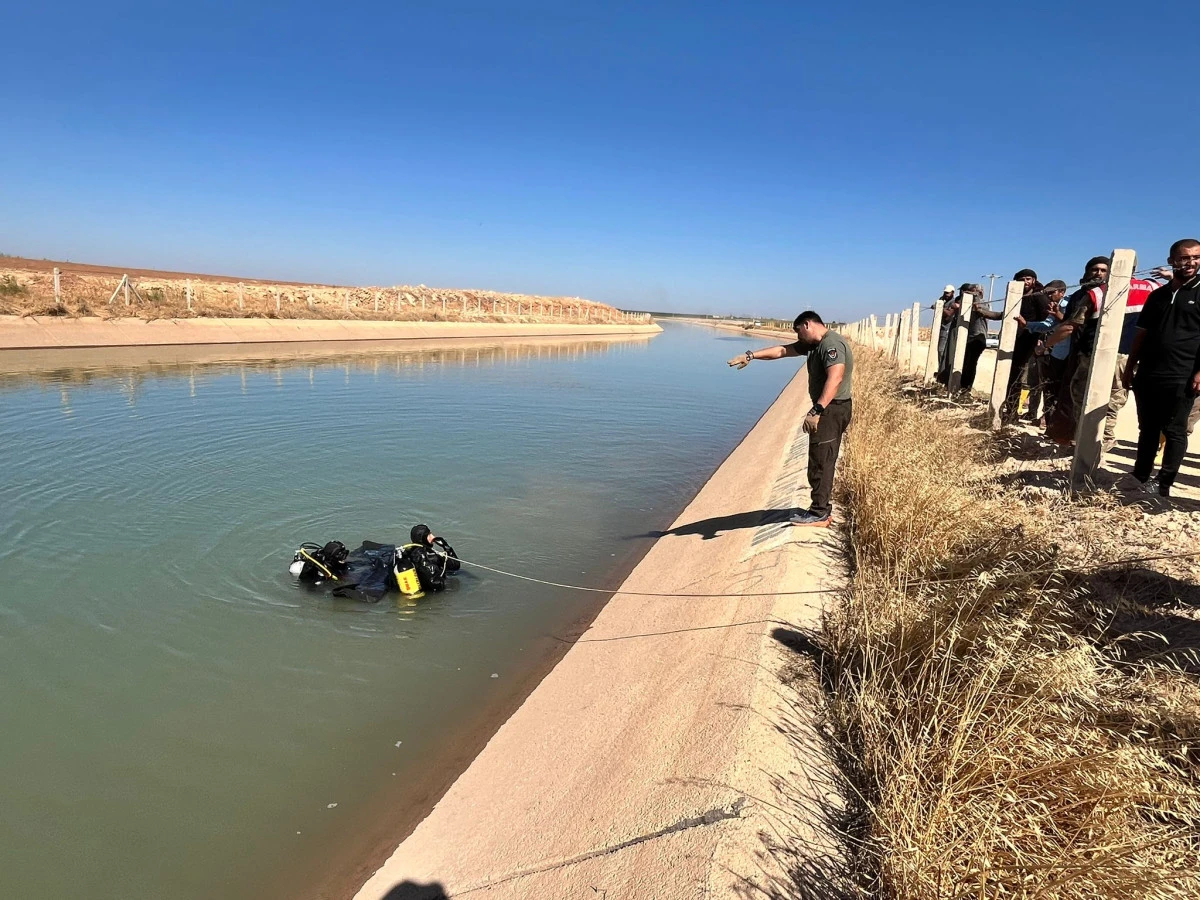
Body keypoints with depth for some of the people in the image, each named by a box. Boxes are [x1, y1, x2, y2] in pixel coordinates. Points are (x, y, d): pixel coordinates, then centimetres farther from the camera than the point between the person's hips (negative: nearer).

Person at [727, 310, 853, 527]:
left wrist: (816, 411, -39)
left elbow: (835, 379, -32)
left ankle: (819, 514, 0)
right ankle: (823, 508, 23)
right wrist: (751, 355, 8)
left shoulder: (832, 344, -18)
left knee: (821, 462, -6)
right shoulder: (814, 344, 14)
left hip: (832, 410, -10)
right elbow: (782, 350, 17)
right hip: (826, 409, 10)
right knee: (821, 461, 15)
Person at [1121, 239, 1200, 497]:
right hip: (1147, 376, 5)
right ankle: (1140, 479, 19)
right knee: (1147, 430, 11)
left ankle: (1163, 487, 3)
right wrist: (1130, 367, 11)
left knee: (1174, 432, -1)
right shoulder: (1158, 295, 14)